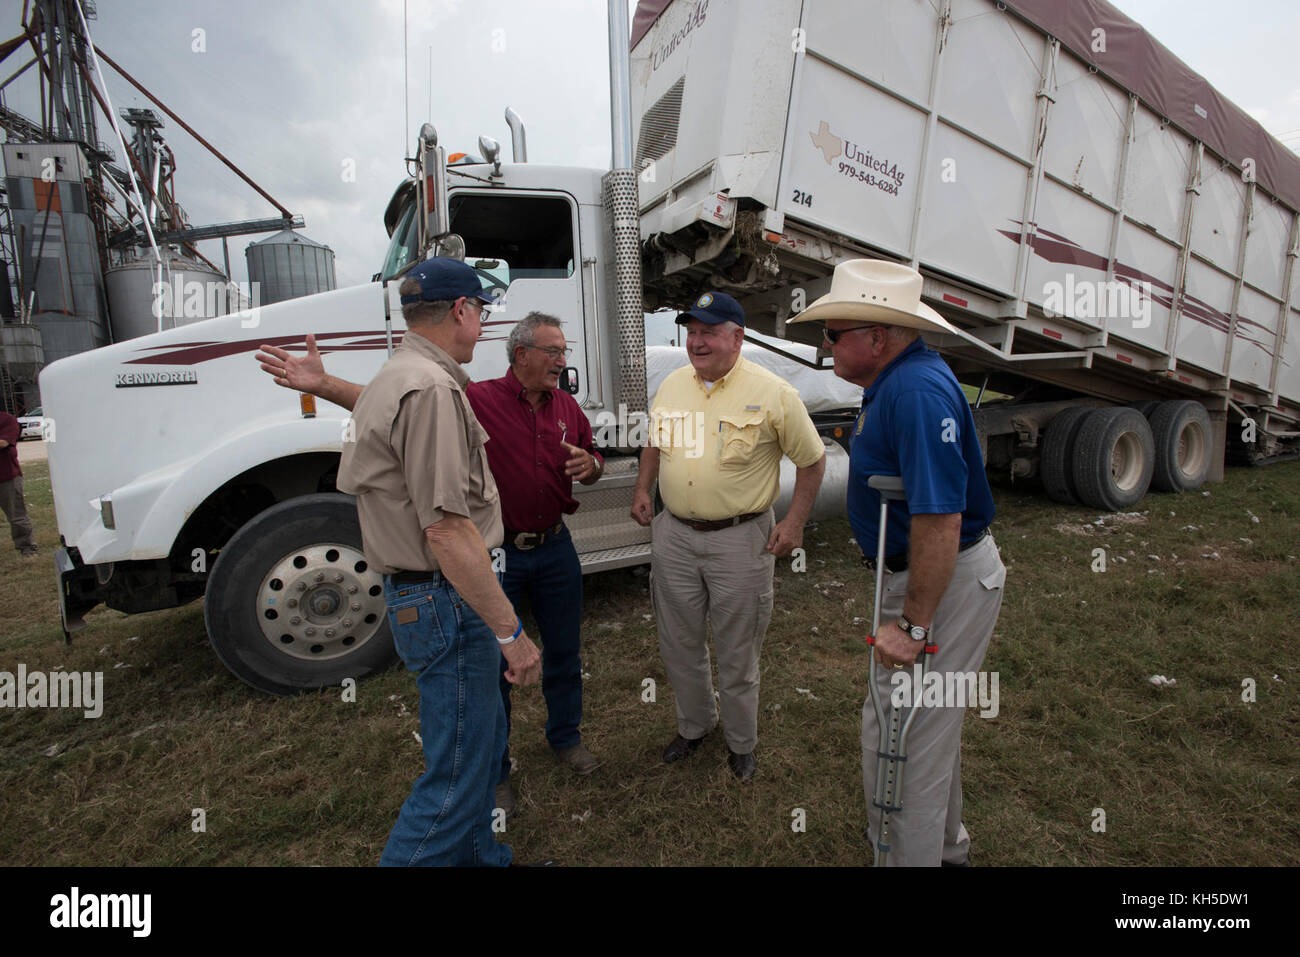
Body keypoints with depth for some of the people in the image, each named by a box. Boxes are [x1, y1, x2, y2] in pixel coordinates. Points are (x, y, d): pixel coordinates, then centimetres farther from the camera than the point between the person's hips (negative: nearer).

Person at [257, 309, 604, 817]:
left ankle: (566, 737, 43)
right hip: (495, 553, -4)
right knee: (492, 663, 9)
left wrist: (589, 465, -8)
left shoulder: (567, 406, 5)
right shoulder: (477, 399, -12)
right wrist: (323, 384, -33)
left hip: (555, 550, 5)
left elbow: (593, 462, 16)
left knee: (564, 652, 18)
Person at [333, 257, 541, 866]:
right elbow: (447, 529, -27)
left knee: (481, 738, 24)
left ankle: (480, 856, 41)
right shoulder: (432, 388, -21)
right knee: (456, 775, 2)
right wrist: (510, 632, -23)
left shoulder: (388, 380, 14)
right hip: (449, 602, -11)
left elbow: (354, 481, 21)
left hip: (412, 591, 11)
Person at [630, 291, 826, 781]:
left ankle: (741, 743, 35)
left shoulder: (772, 393, -10)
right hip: (673, 534, 5)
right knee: (679, 643, 17)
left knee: (736, 652, 10)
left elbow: (812, 459, -3)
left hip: (740, 539, -4)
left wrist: (794, 522, -6)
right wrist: (642, 490, 11)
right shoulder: (672, 385, 5)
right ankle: (693, 726, 42)